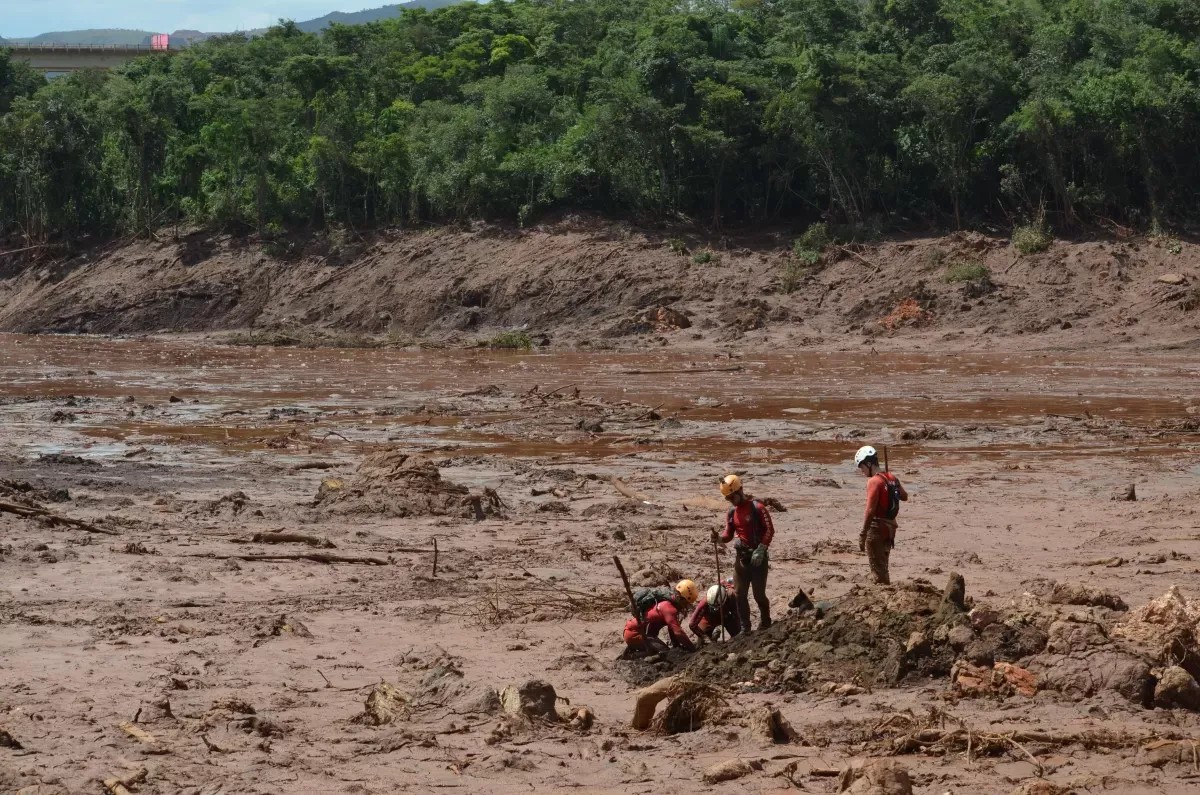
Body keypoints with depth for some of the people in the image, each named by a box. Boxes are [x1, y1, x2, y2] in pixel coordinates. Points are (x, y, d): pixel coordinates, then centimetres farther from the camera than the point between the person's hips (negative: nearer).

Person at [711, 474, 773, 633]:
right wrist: (719, 538, -12)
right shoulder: (732, 512, 7)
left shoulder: (757, 508, -13)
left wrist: (760, 550, -19)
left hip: (758, 556, -6)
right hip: (741, 556, 6)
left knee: (759, 594, -2)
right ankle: (745, 628, 13)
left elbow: (769, 530, -13)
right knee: (740, 594, 6)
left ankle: (765, 624, 16)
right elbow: (729, 534, 10)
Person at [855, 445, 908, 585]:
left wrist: (862, 535, -21)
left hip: (877, 527, -8)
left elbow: (870, 510, -22)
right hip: (890, 526, 8)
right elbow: (904, 497, 23)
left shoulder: (874, 482, -17)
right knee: (882, 566, 19)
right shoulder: (892, 478, 7)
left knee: (878, 569, -1)